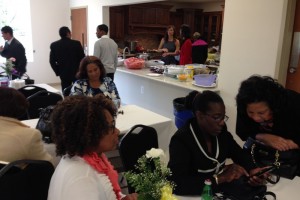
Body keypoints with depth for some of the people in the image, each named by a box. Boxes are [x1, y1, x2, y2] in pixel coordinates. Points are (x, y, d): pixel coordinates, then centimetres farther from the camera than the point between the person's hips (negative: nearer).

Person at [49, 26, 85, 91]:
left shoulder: (54, 45, -2)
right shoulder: (76, 43, -9)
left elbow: (52, 61, -1)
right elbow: (82, 59, -7)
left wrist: (58, 72, 8)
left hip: (64, 74, 2)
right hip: (77, 73, -2)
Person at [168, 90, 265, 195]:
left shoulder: (220, 131, -3)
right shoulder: (181, 140, -22)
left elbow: (239, 154, 8)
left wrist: (252, 170, -12)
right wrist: (221, 178, -31)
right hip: (196, 195, -6)